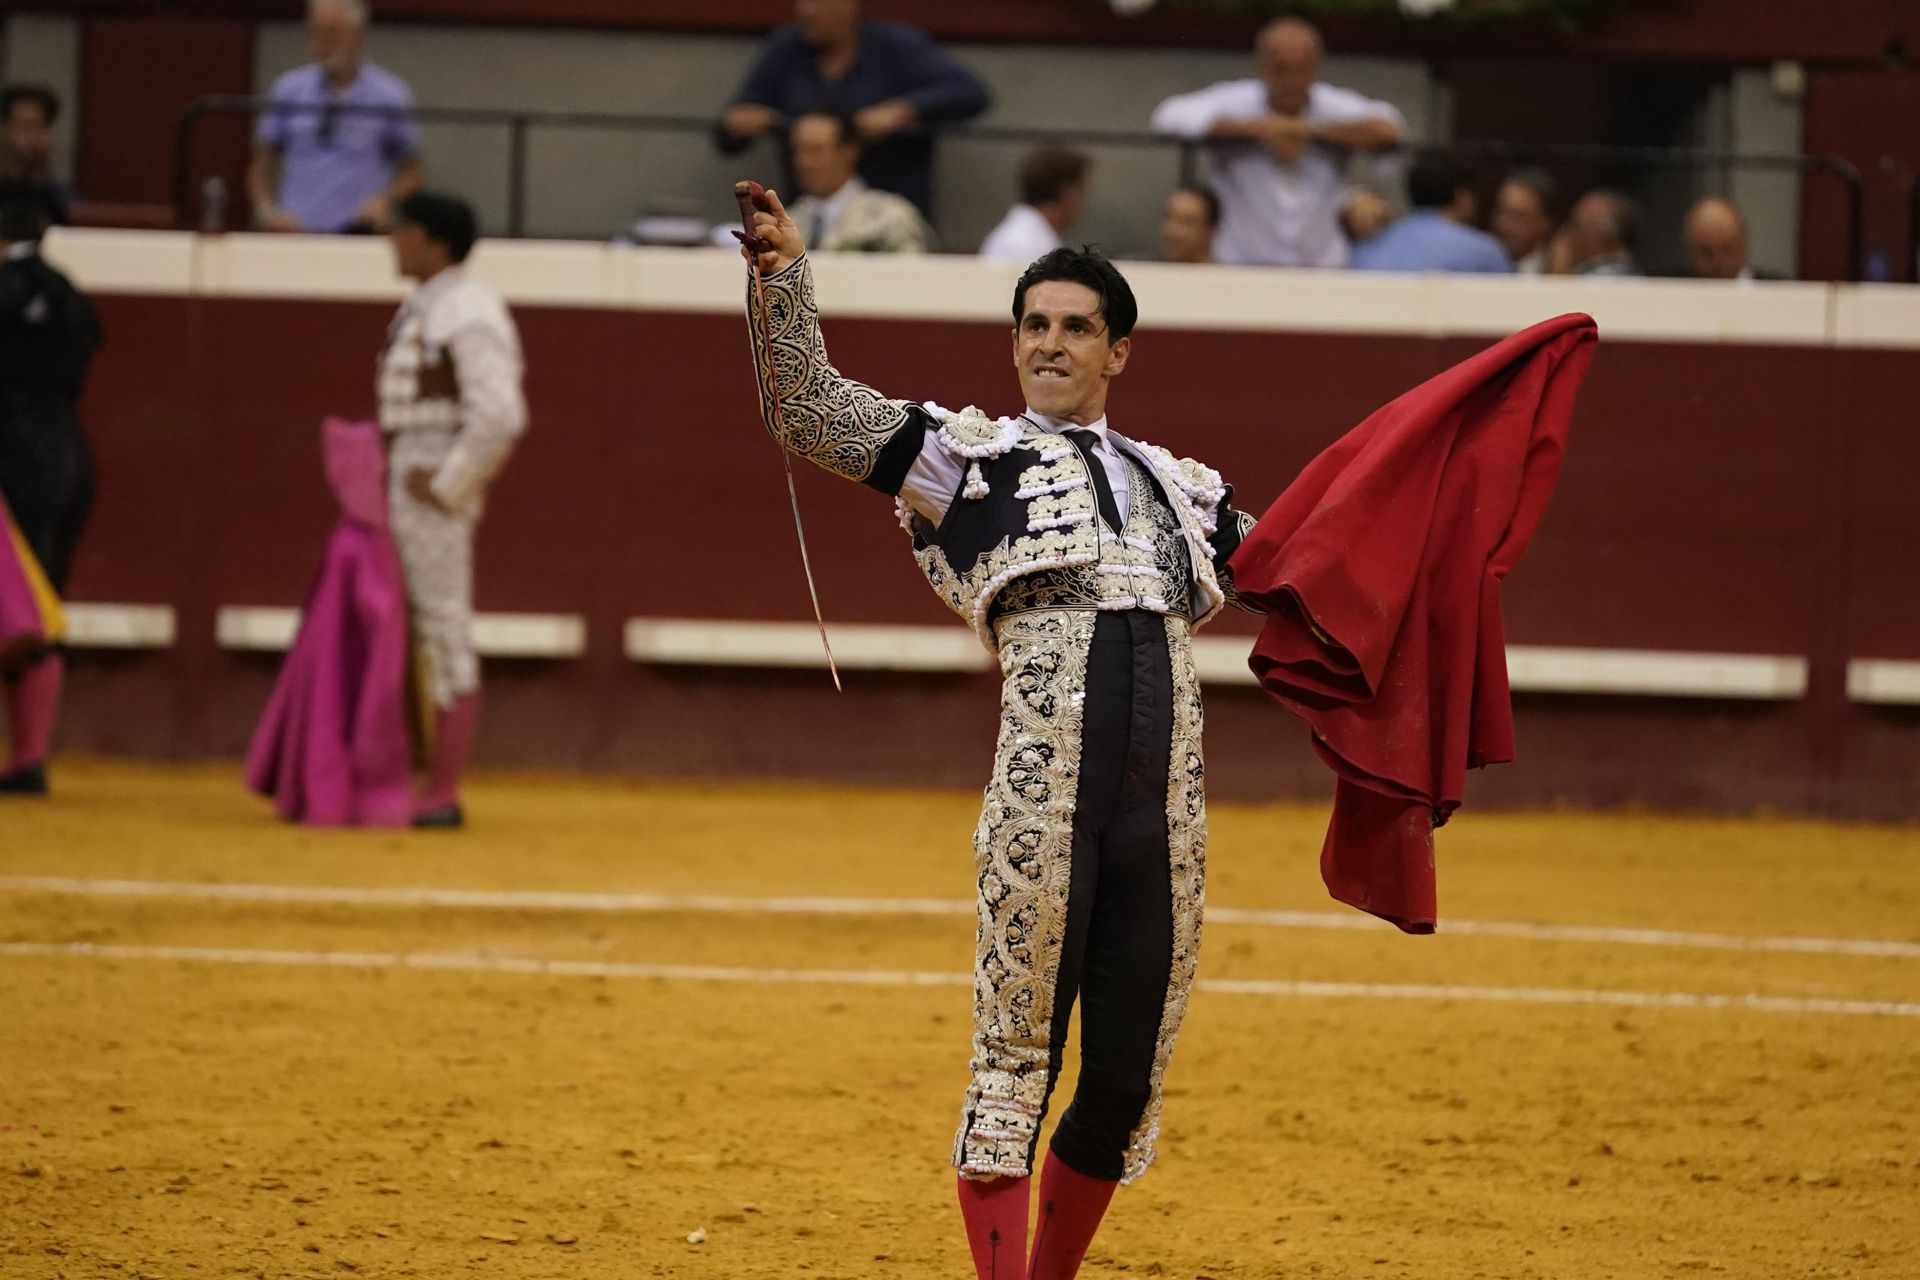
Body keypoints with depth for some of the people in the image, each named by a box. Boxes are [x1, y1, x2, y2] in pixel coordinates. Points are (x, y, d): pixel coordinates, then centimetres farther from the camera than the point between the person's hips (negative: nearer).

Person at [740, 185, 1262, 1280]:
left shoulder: (1179, 485, 25)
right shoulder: (970, 451, 13)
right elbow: (808, 409, 3)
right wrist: (786, 276, -9)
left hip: (1167, 809, 4)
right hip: (1045, 794, -4)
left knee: (1130, 1078, 6)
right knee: (1016, 1056, -4)